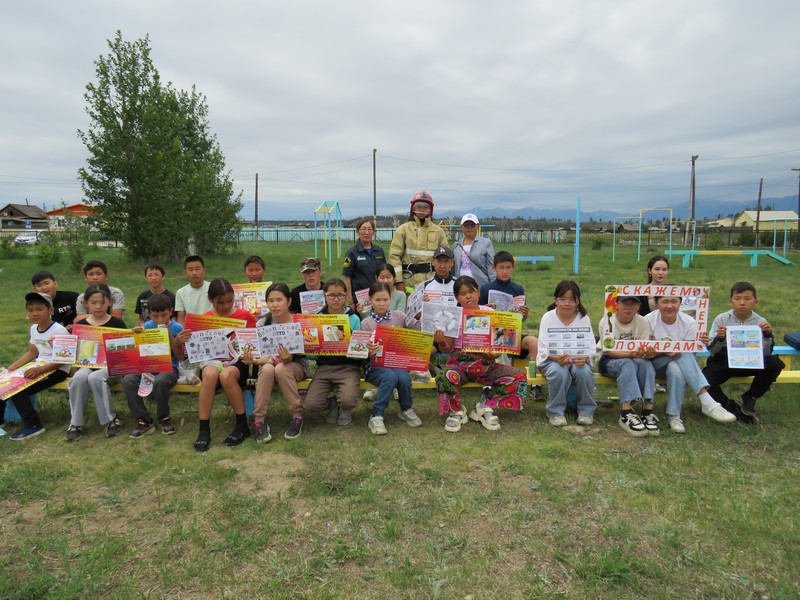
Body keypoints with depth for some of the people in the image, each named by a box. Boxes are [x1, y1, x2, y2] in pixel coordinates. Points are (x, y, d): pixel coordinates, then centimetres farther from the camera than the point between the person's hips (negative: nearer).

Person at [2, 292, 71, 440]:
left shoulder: (59, 330, -18)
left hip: (57, 370, -9)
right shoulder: (34, 328, 8)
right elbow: (32, 352, 19)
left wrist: (40, 370, -32)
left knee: (18, 389, -22)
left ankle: (33, 425, -12)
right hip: (40, 367, 9)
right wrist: (12, 368, 7)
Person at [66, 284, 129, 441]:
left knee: (95, 378, -33)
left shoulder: (117, 323, 3)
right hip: (87, 365, 3)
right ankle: (75, 423, -17)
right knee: (78, 377, -30)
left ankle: (110, 420, -15)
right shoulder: (81, 325, 11)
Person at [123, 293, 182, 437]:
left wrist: (170, 336, -16)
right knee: (127, 380, -25)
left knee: (160, 381, -36)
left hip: (169, 367, -3)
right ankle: (144, 420, -12)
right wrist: (136, 335, -12)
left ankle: (164, 418, -9)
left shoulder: (176, 328, -1)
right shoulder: (146, 326, 6)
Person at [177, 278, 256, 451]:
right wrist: (178, 343, -14)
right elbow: (182, 357, 8)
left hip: (237, 361, -1)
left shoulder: (245, 316, 4)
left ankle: (242, 426, -20)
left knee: (226, 375, -37)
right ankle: (204, 430, -27)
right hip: (211, 361, 1)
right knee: (210, 373, -36)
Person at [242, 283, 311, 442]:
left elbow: (300, 354, -15)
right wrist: (253, 360, -32)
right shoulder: (262, 323, -7)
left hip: (296, 365, -2)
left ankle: (297, 416, -20)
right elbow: (263, 354, -9)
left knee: (281, 368, -35)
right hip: (269, 363, 2)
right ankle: (260, 420, -24)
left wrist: (288, 358, -38)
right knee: (267, 369, -34)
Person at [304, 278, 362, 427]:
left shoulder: (353, 318, 1)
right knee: (311, 404, -19)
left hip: (348, 366, -2)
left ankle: (344, 409, 12)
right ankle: (333, 404, 17)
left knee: (348, 401, -28)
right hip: (325, 366, 2)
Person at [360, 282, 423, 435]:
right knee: (390, 376, -33)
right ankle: (376, 416, -18)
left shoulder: (399, 316, 7)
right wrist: (369, 352, -27)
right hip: (375, 366, -2)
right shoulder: (366, 323, 0)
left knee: (404, 377, -29)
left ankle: (406, 410, 1)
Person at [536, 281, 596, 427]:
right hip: (551, 360, -2)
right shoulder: (548, 318, -5)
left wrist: (584, 358, -28)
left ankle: (586, 411, -6)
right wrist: (557, 358, -31)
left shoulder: (584, 319, 0)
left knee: (584, 372, -30)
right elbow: (544, 348, -11)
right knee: (559, 372, -33)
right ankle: (556, 412, -12)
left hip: (578, 360, 2)